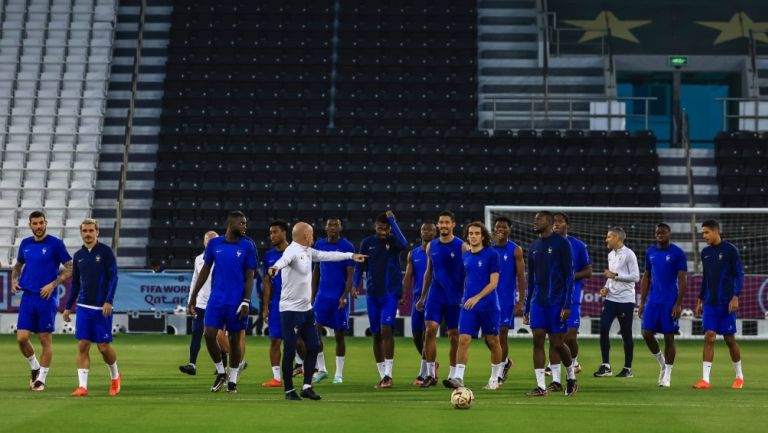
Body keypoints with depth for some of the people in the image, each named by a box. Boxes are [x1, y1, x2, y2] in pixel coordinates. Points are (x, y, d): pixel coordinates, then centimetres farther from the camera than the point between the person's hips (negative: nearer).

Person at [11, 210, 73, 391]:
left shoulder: (55, 244, -5)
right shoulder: (25, 244, 9)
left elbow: (70, 268, -5)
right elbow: (18, 265, 25)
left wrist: (53, 284, -14)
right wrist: (14, 280, 6)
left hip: (47, 299, -4)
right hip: (27, 297, 4)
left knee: (45, 339, 2)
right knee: (21, 338, -2)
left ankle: (41, 378, 13)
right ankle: (34, 367, 23)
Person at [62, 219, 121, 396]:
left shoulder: (106, 251, -4)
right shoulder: (78, 255, 10)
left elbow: (113, 277, -9)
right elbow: (75, 284, 18)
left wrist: (109, 301, -19)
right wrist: (68, 307, 16)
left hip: (102, 308, -4)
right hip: (83, 307, 4)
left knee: (103, 346, 0)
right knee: (82, 345, -4)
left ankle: (115, 377, 26)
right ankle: (82, 387, -3)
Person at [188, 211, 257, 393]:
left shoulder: (247, 246, -2)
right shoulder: (214, 243, 3)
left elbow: (249, 276, -2)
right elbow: (205, 270, 11)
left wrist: (246, 302, -9)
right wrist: (194, 295, 9)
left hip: (236, 301, -2)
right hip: (216, 298, 2)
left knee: (235, 339, 5)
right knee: (209, 335, -5)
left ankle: (232, 380, 18)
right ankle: (220, 373, 16)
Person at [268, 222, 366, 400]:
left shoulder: (308, 251, 11)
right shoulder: (292, 251, -17)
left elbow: (327, 255, 25)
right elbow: (284, 259, -40)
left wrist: (351, 255, 32)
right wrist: (276, 267, -63)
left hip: (306, 309, 9)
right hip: (291, 310, -9)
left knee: (313, 347, 10)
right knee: (290, 351, -2)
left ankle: (307, 387, 17)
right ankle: (289, 390, 8)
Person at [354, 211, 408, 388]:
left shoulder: (393, 241, -3)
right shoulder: (367, 243, 5)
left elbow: (404, 244, -26)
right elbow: (360, 265, 11)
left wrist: (393, 221, -22)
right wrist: (356, 284, -2)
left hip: (390, 293, -4)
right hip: (372, 294, 4)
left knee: (386, 329, -17)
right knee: (376, 334, 7)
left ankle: (388, 375, -15)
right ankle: (382, 376, 15)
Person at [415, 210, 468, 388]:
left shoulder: (462, 247, -4)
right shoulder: (431, 246, 8)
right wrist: (422, 297, 14)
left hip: (455, 298, -3)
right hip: (435, 296, 3)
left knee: (454, 336, 3)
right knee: (430, 330, -9)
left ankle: (453, 376, 12)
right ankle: (431, 374, -1)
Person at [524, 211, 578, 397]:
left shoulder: (562, 243, -6)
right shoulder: (533, 247, 12)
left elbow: (569, 275, -8)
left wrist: (567, 304, -14)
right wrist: (527, 308, 15)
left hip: (557, 302, -5)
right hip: (537, 302, 5)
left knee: (557, 343, -1)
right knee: (537, 340, -3)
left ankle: (571, 377, 24)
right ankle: (541, 386, 0)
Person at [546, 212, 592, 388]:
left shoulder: (578, 245, 1)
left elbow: (588, 271, 4)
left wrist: (572, 276, -13)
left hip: (572, 296, -2)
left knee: (570, 336, -10)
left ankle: (574, 362, 23)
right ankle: (556, 379, 3)